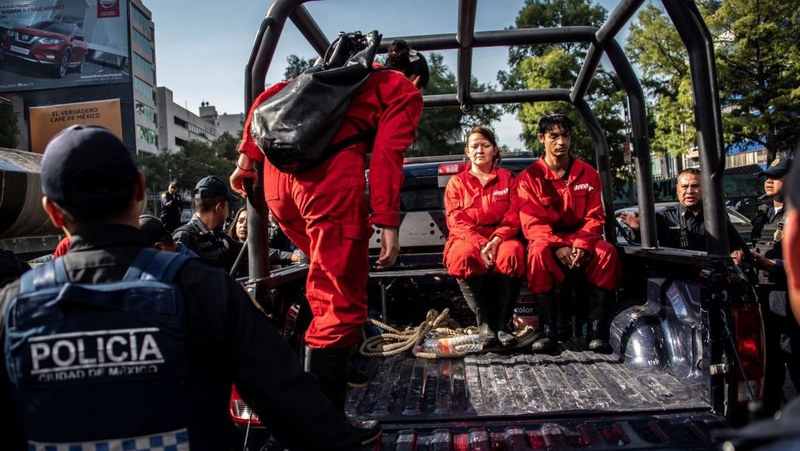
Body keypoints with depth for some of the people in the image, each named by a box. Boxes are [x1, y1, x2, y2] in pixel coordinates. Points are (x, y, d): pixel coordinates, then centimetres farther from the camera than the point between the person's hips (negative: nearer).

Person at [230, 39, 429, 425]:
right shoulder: (405, 91, 17)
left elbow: (269, 97, 22)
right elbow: (386, 156, -2)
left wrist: (247, 157, 17)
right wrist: (388, 225, -7)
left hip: (278, 171, 7)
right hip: (330, 174, -7)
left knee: (332, 274, 25)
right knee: (342, 302, -3)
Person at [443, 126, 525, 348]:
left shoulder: (508, 178, 16)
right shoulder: (457, 182, 14)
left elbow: (515, 215, 3)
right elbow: (456, 221, 0)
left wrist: (496, 240, -17)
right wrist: (480, 244, -18)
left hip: (502, 239, 1)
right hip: (467, 240, 0)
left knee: (511, 253, -35)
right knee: (464, 255, -36)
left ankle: (502, 323, -27)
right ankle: (483, 322, -27)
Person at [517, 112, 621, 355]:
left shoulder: (588, 174, 7)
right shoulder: (530, 177, -1)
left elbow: (594, 218, 0)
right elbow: (532, 223, -9)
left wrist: (581, 245, -20)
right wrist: (558, 247, -26)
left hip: (581, 243, 2)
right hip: (547, 241, -2)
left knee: (607, 251, -29)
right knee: (538, 252, -36)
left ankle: (596, 330, -27)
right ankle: (548, 330, -33)